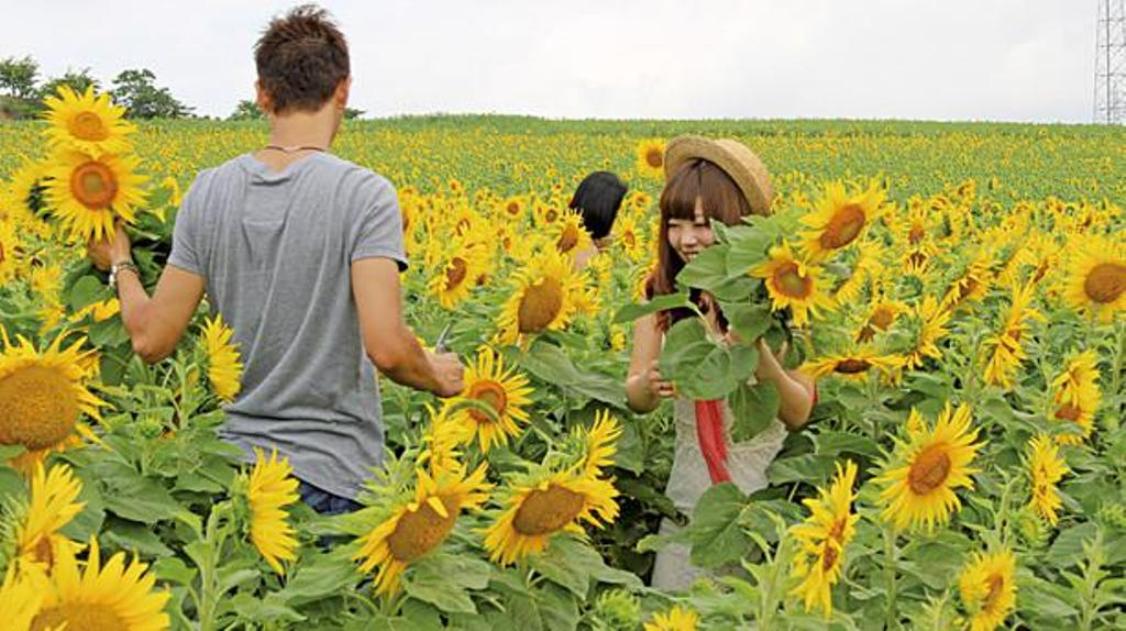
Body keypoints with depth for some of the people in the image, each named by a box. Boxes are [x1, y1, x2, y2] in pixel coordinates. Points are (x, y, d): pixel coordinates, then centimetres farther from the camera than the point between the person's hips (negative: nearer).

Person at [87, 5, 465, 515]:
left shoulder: (209, 192, -1)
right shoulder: (363, 195, -14)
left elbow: (151, 341, 0)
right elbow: (386, 348, -22)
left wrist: (120, 266, 18)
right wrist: (437, 377, -1)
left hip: (233, 461, 4)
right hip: (331, 475, -4)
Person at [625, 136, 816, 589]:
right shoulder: (662, 294, -6)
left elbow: (800, 414, -13)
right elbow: (635, 398, -3)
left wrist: (761, 360, -31)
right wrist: (648, 384, -26)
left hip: (764, 483, -2)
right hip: (690, 483, 3)